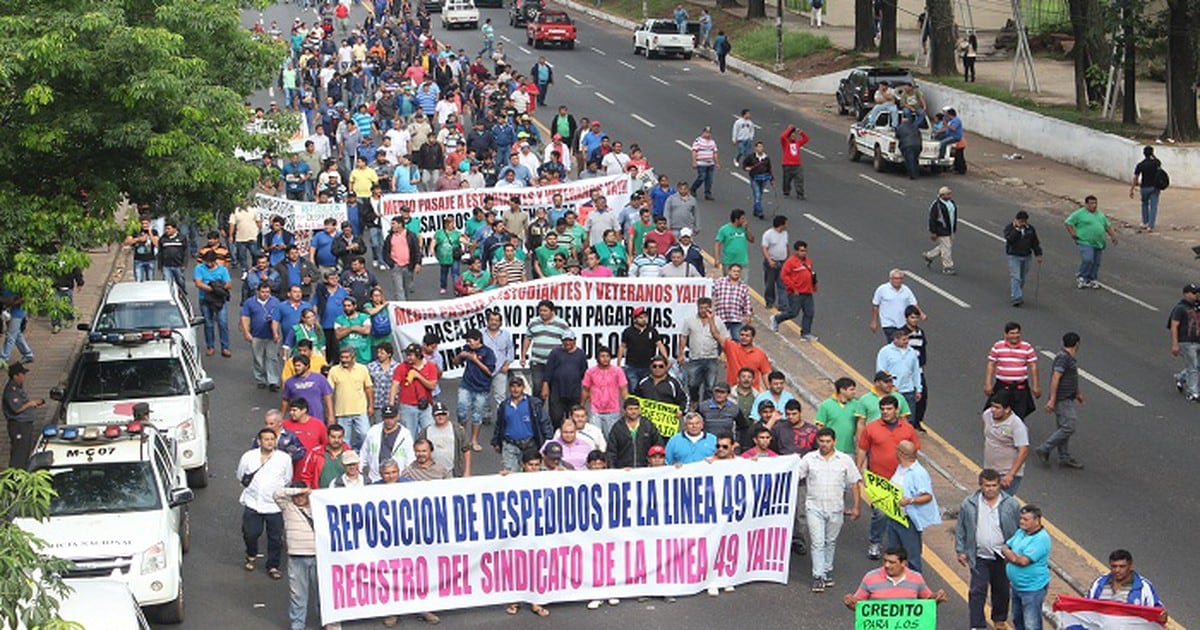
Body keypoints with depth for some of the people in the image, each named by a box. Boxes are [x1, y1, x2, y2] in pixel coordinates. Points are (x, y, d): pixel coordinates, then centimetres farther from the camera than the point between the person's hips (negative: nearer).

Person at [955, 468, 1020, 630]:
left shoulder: (1011, 504, -5)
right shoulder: (969, 504, -5)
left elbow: (1020, 529, 4)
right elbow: (960, 529, 4)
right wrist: (960, 550, 2)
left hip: (1003, 556, 1)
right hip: (979, 557, -1)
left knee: (1002, 590, 16)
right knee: (977, 591, -6)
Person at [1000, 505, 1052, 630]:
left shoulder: (1041, 539, -22)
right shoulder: (1021, 532, 7)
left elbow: (1023, 561, -27)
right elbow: (1005, 547, 11)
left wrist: (1009, 554, -11)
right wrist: (1014, 557, -10)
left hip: (1032, 589, -9)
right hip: (1017, 586, 9)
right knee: (1017, 620, 23)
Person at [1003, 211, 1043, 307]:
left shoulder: (1030, 229, 7)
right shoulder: (1009, 228, -5)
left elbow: (1035, 242, 13)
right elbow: (1009, 239, -23)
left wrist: (1038, 255, 9)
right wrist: (1017, 229, -23)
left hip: (1026, 256, 5)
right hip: (1014, 256, -5)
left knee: (1022, 278, 11)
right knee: (1015, 277, -13)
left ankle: (1017, 296, 24)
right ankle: (1015, 298, -18)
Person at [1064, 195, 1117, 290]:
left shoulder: (1100, 214, 16)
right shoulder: (1079, 214, -4)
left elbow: (1108, 226, 24)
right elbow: (1068, 223, -3)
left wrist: (1113, 236, 14)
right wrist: (1073, 234, -9)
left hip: (1098, 243, 6)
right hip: (1085, 243, -6)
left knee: (1096, 263, 6)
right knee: (1087, 260, -18)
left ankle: (1092, 280, 15)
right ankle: (1081, 278, -3)